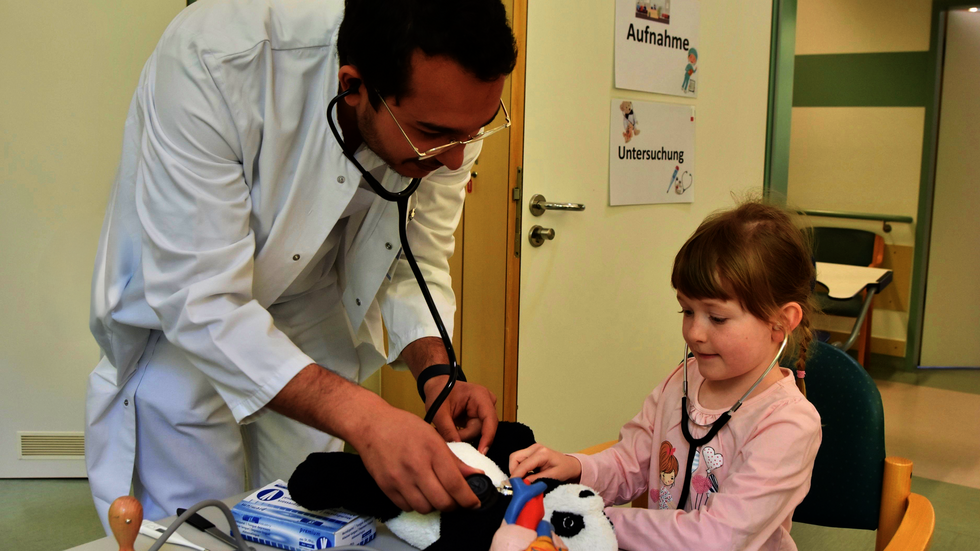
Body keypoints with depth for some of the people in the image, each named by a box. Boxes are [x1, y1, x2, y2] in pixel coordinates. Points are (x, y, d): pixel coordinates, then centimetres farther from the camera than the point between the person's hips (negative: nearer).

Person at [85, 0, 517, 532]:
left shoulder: (449, 106, -21)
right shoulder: (213, 63, -37)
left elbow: (416, 263, -7)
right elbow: (198, 300, -37)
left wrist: (436, 372, -25)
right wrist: (364, 418, -45)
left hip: (313, 316, 4)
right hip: (180, 316, -3)